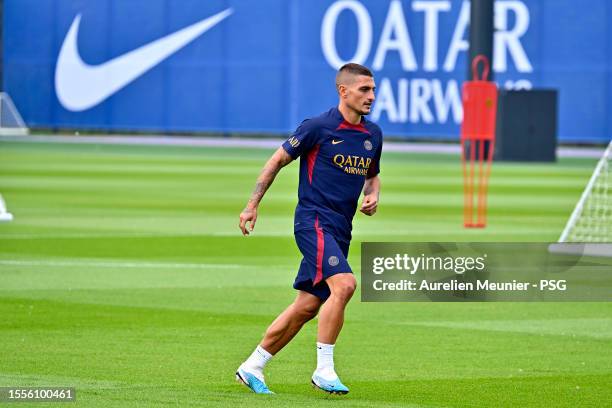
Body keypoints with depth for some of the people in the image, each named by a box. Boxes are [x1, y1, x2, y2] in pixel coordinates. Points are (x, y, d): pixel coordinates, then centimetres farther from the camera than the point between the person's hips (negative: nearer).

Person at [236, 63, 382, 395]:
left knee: (306, 307, 7)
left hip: (340, 230, 7)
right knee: (343, 284, -25)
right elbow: (278, 160, 1)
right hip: (314, 220, -7)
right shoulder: (318, 127, -8)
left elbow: (372, 175, 28)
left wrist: (372, 196, 5)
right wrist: (252, 205, 1)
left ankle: (252, 368, 18)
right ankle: (324, 370, -19)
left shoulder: (373, 134, 11)